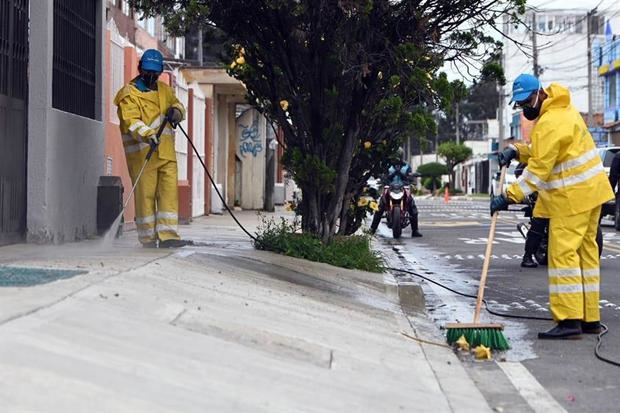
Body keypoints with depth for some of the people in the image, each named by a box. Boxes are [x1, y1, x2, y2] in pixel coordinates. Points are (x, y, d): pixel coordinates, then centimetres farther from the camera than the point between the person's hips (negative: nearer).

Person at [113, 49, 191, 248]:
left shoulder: (165, 90, 18)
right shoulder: (129, 93, -3)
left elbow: (177, 105, 26)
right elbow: (132, 121, -16)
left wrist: (176, 111, 1)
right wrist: (147, 135, -34)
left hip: (166, 152, 5)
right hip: (142, 153, -5)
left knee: (169, 191, -4)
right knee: (145, 194, -2)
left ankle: (168, 235, -5)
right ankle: (148, 238, 6)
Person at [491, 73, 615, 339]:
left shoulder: (550, 123, -18)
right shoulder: (563, 110, 15)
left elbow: (538, 171, -21)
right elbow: (544, 154, 21)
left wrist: (509, 197, -19)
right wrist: (517, 151, 5)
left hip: (572, 197, -11)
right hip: (589, 192, 11)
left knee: (563, 254, -11)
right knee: (586, 252, 12)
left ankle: (569, 320, -14)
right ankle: (589, 318, 17)